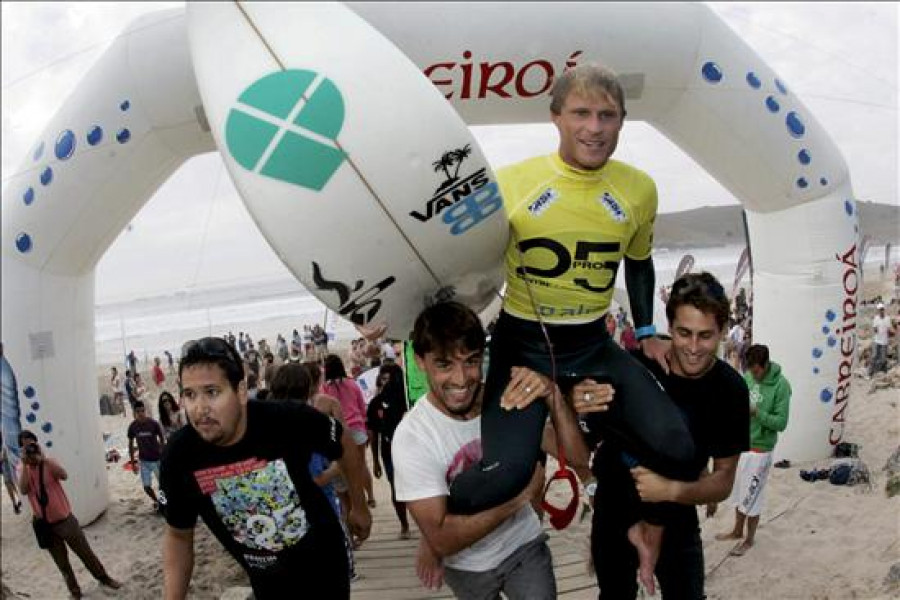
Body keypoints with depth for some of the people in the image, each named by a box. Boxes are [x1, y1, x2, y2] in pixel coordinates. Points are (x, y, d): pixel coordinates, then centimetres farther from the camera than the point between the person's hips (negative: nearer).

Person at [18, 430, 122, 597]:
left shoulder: (48, 462, -8)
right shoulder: (22, 469, -1)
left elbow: (64, 476, -28)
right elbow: (23, 490, -19)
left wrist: (42, 458, -29)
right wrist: (25, 464, -21)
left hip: (64, 519, -2)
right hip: (44, 524, 2)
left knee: (85, 552, 7)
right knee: (61, 561, 14)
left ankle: (104, 578, 25)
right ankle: (74, 590, 31)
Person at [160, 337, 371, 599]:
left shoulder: (289, 420, -28)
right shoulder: (179, 456, -21)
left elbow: (344, 445, -7)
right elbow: (178, 535, -5)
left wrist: (359, 507, 5)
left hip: (324, 560, -2)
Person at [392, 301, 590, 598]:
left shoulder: (508, 398, -16)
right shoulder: (411, 437, -25)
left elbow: (578, 457, -21)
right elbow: (442, 540, -27)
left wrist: (552, 395, -36)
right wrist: (521, 493, -29)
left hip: (525, 545, 1)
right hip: (467, 567, -1)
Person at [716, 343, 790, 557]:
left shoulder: (781, 385, -18)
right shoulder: (747, 377, -1)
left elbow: (781, 422, -18)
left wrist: (756, 413, -30)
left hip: (759, 449, -6)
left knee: (752, 497, 6)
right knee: (738, 492, 19)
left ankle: (749, 540, 25)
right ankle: (737, 531, 38)